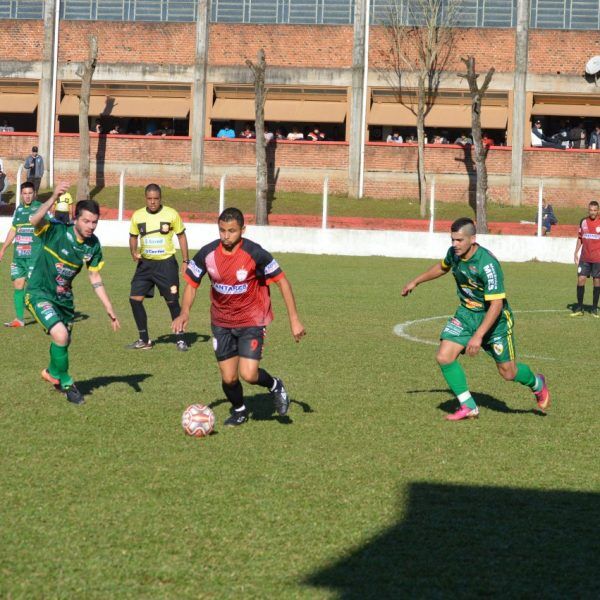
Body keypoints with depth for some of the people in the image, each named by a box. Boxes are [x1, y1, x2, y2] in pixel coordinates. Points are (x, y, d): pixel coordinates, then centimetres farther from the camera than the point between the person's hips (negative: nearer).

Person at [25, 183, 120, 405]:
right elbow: (35, 221, -44)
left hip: (64, 297, 6)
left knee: (63, 341, 17)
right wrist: (53, 198, -58)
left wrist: (110, 310, 3)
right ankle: (64, 382, 0)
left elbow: (95, 278, 5)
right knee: (60, 335, -25)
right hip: (39, 294, -6)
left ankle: (53, 373, 51)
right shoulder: (56, 231, -22)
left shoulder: (93, 245, -6)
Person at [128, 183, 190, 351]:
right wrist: (134, 252, -7)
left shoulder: (171, 214, -6)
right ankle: (144, 340, 10)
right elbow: (133, 237, 13)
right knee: (135, 298, -3)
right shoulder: (138, 215, 1)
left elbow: (181, 236, 3)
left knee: (172, 301, -2)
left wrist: (185, 261, -1)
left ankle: (180, 339, 12)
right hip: (145, 263, 3)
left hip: (166, 263, -3)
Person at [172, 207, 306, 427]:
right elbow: (191, 283, 3)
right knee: (229, 378, 2)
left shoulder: (255, 254, -19)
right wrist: (184, 313, -14)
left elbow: (281, 281, -10)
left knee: (248, 374, -17)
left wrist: (294, 319, -12)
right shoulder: (207, 253, -10)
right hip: (221, 323, 3)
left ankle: (275, 385, 18)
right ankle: (239, 410, 35)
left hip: (252, 320, -3)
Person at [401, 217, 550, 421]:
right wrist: (416, 281, 24)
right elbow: (443, 267, 18)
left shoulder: (487, 264, -31)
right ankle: (468, 407, 2)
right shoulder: (454, 253, -9)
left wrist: (478, 336, -37)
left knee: (508, 372, 4)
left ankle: (537, 384, 38)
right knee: (444, 357, -12)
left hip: (494, 317, -6)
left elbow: (496, 304, -32)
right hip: (466, 313, 6)